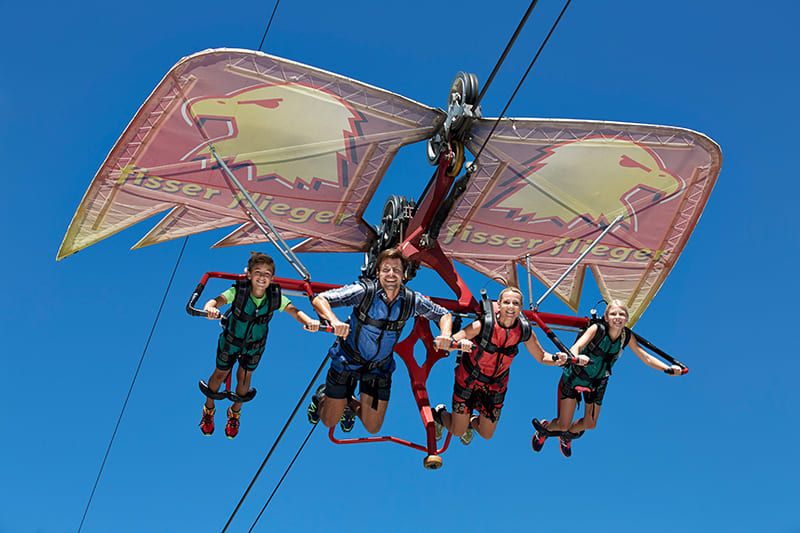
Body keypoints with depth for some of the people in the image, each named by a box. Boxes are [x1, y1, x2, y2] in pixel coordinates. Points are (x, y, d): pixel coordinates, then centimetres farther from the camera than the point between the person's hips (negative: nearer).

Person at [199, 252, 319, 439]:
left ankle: (235, 413, 47)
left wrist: (309, 321, -55)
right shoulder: (238, 291, -33)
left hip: (255, 345, 2)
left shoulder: (275, 297, -27)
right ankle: (209, 409, 46)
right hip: (231, 340, -1)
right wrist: (210, 308, -71)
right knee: (220, 373, 18)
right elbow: (217, 300, -46)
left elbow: (294, 311, -34)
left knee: (244, 377, 18)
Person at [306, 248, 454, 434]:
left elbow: (444, 314, -1)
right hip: (347, 361, -3)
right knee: (329, 422, 8)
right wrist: (335, 322, -48)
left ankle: (351, 405, 43)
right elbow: (319, 300, -29)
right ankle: (322, 396, 42)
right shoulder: (365, 291, -26)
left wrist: (445, 334, -23)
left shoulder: (412, 300, -16)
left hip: (380, 368, 3)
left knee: (373, 428, 11)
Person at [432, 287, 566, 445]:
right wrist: (461, 344, -51)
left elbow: (541, 356, -2)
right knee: (458, 432, 6)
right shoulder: (484, 324, -28)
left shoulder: (524, 331, -17)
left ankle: (471, 422, 49)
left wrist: (556, 359, -24)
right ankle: (439, 414, 40)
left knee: (486, 435, 14)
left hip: (495, 386, 3)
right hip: (469, 380, -3)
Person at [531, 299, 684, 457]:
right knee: (563, 425, -4)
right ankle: (543, 429, 32)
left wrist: (668, 368, -25)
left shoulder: (627, 336, -16)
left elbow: (645, 357, -12)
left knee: (590, 424, 13)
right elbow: (576, 346, -43)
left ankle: (566, 436, 47)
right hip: (574, 377, -5)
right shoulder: (597, 329, -29)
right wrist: (577, 357, -66)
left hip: (598, 383, 5)